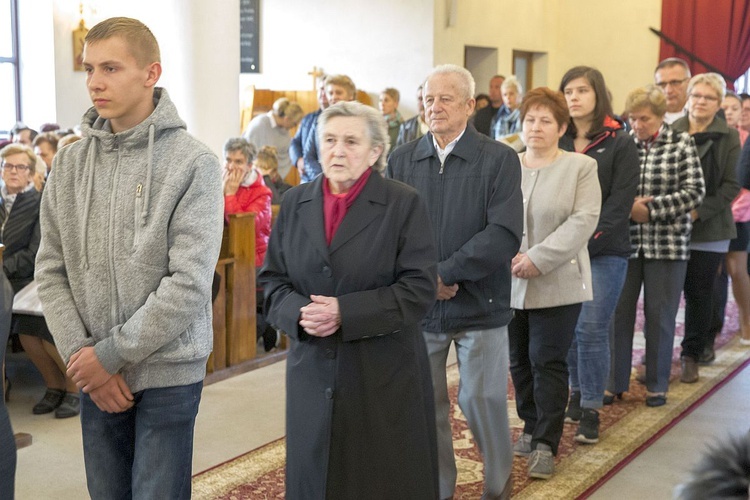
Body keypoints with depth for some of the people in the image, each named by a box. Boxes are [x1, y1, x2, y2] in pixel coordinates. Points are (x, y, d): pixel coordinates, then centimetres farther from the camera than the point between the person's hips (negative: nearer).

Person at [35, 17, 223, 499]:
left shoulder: (194, 163, -11)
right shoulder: (70, 163, 4)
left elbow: (189, 283, -16)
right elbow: (52, 271, 4)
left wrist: (110, 355, -14)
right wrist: (81, 355, -8)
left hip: (167, 373, -4)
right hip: (94, 378, 4)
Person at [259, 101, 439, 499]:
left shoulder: (404, 204, -4)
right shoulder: (295, 203, 8)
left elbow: (419, 287, -10)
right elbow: (273, 279, 9)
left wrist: (346, 313, -19)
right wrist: (299, 313, -13)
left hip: (385, 372, -3)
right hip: (313, 369, 4)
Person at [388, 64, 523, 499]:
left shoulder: (500, 160, -5)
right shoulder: (402, 161, 4)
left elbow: (505, 234, -14)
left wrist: (444, 273, -17)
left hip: (480, 305, -2)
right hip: (419, 307, 3)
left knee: (482, 400, 6)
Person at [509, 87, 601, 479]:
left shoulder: (581, 167, -1)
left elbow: (583, 221, -11)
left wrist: (538, 259, -19)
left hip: (557, 283, -3)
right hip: (510, 283, 4)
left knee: (547, 362, -3)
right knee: (519, 360, 11)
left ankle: (546, 444, 5)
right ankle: (531, 427, 27)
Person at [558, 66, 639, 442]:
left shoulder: (619, 144, -3)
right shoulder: (557, 143, 7)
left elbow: (619, 206, -8)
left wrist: (586, 245, -15)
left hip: (604, 253, -3)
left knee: (591, 329, -6)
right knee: (567, 327, 6)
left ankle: (590, 411, 5)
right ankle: (577, 393, 25)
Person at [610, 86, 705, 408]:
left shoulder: (681, 144, -1)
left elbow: (695, 191, -7)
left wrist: (650, 208, -15)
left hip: (668, 245, -1)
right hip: (625, 242, 1)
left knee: (660, 316, 6)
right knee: (618, 312, 3)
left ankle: (657, 385, 20)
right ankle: (614, 382, 17)